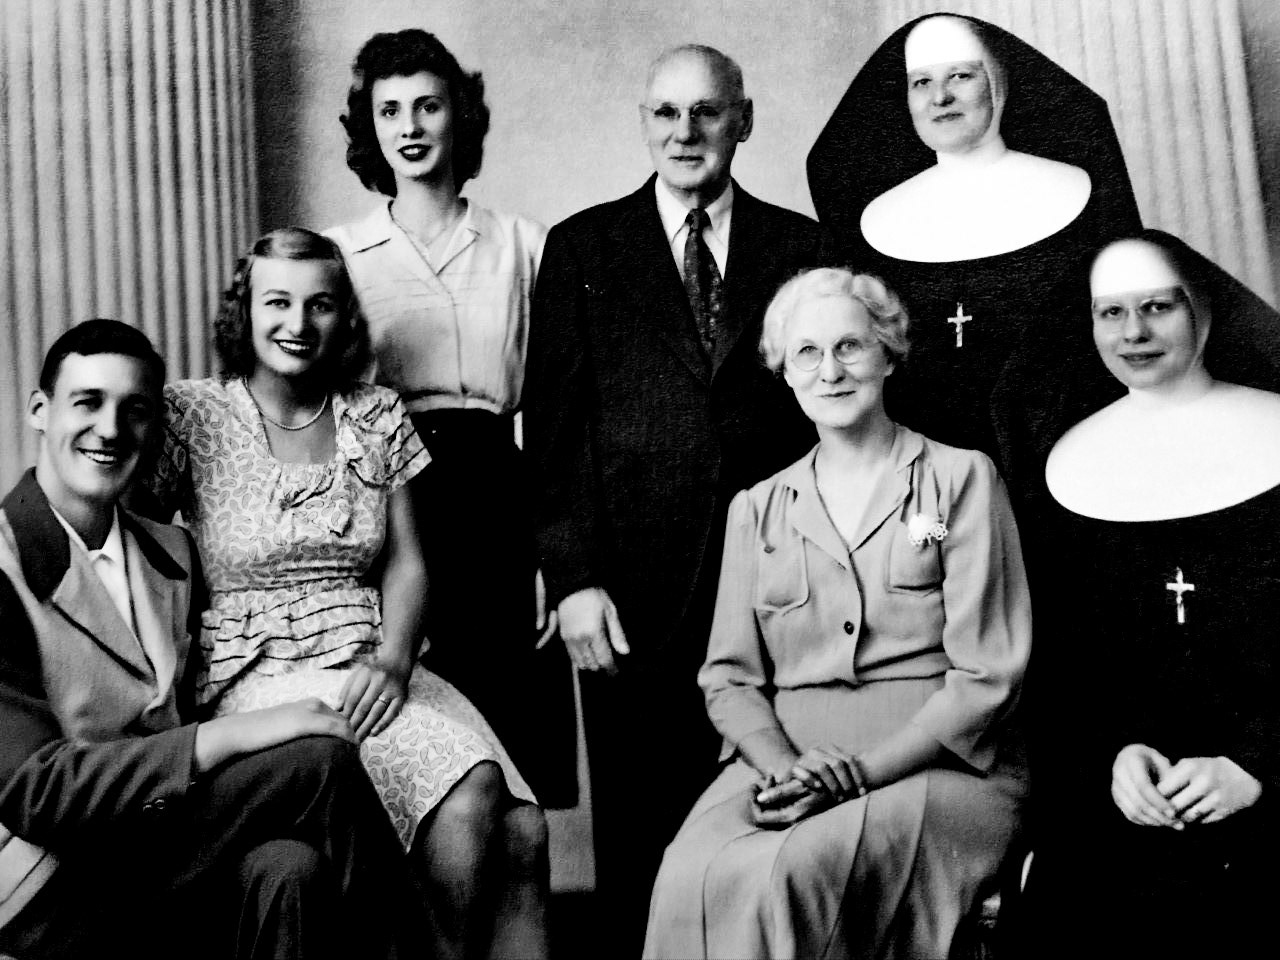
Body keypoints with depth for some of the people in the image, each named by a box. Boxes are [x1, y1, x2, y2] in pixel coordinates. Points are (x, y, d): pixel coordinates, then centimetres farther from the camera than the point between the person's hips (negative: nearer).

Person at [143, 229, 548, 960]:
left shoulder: (379, 416, 12)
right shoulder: (193, 415, 2)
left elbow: (405, 565, 9)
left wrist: (392, 661, -8)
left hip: (375, 670, 4)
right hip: (260, 676, -4)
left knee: (523, 832, -20)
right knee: (471, 794, -26)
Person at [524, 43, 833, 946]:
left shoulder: (802, 246, 10)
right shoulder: (582, 247, 7)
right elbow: (553, 423, 2)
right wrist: (572, 577, -6)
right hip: (635, 591, 0)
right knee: (639, 833, 7)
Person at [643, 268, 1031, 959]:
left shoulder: (961, 479, 6)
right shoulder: (756, 509, 17)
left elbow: (986, 675, -2)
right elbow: (729, 676, 12)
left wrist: (862, 770, -12)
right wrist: (779, 765, -10)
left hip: (935, 765, -2)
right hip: (783, 761, 3)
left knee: (786, 872, -32)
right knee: (693, 874, -30)